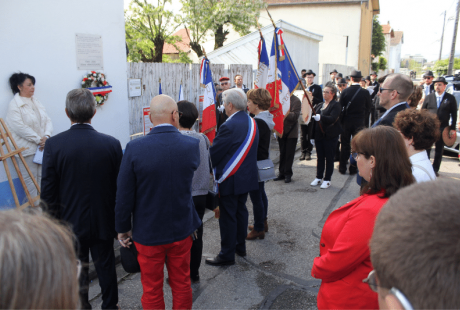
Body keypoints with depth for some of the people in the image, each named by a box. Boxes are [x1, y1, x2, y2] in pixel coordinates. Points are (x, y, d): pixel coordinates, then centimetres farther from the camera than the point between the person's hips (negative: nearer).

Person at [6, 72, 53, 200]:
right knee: (31, 179, 1)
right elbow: (20, 127, -16)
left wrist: (46, 136, -10)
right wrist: (38, 140, -16)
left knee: (42, 178, 10)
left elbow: (47, 120, 8)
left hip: (43, 146, 6)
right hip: (27, 148, -6)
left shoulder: (36, 102, 13)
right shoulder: (14, 105, -8)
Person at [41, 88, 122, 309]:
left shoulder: (54, 144, -15)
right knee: (106, 266, 18)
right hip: (103, 222, 1)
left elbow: (48, 191, -9)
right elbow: (120, 187, -5)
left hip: (71, 222, -1)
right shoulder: (112, 144, -12)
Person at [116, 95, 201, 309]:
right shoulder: (192, 145, -13)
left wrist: (123, 227, 2)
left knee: (152, 291, 16)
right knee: (182, 285, 21)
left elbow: (124, 195, -12)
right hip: (182, 230, 2)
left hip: (147, 233, -1)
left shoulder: (134, 148, -18)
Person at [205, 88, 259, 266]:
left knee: (227, 216, 3)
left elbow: (214, 153, -19)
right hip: (248, 176, 9)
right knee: (240, 211, 20)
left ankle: (227, 255, 15)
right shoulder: (251, 122, 4)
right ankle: (240, 247, 35)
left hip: (230, 179, -9)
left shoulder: (229, 126, -23)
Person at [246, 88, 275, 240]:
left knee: (256, 197, 2)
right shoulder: (266, 118, 7)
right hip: (263, 162, 10)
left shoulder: (258, 122, -23)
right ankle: (263, 222, 37)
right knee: (261, 193, 22)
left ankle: (258, 229, 14)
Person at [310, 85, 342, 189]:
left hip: (330, 136, -6)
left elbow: (332, 119, -21)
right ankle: (318, 178, 19)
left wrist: (321, 117, -36)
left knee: (329, 158, 2)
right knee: (320, 157, 11)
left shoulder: (336, 105, -6)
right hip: (319, 135, 7)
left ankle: (327, 180, 9)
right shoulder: (320, 105, 17)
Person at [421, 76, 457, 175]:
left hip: (442, 128, -1)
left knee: (439, 150, 8)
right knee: (426, 148, 6)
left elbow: (454, 114, 2)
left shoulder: (451, 98, 1)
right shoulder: (429, 97, 5)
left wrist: (453, 128, -3)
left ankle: (435, 169, 19)